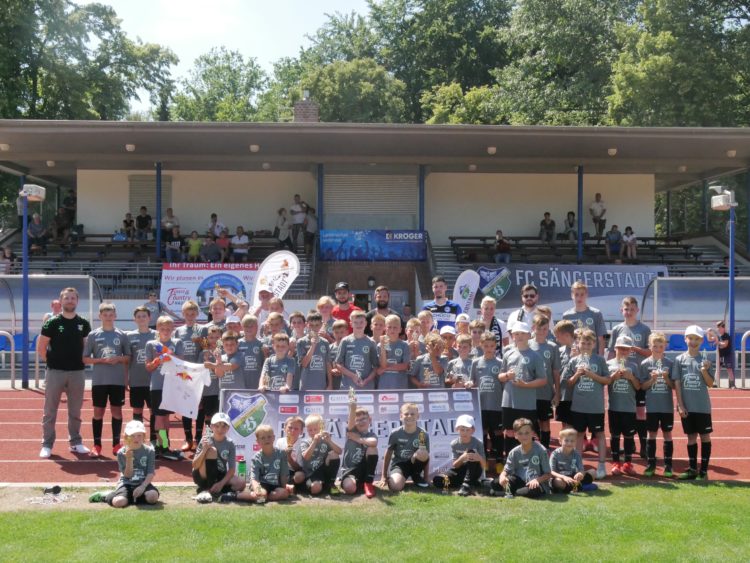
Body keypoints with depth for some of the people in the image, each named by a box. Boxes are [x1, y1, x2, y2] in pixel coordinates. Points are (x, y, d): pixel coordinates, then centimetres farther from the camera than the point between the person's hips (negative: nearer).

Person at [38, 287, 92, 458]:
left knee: (75, 411, 11)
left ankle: (75, 442, 21)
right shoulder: (53, 322, -4)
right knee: (50, 411, 3)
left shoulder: (83, 324, 5)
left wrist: (82, 360, 7)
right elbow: (41, 346, -1)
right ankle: (47, 444, 11)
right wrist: (49, 361, -2)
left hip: (77, 373, 3)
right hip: (55, 372, -3)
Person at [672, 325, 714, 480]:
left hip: (702, 406, -1)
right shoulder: (679, 359, 0)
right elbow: (677, 384, -1)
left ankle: (704, 470, 12)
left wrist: (704, 371, -19)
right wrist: (680, 405, -6)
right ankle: (693, 469, 17)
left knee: (705, 436, 4)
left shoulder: (705, 360, -1)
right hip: (687, 406, 1)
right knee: (691, 437, 9)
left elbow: (710, 384, -2)